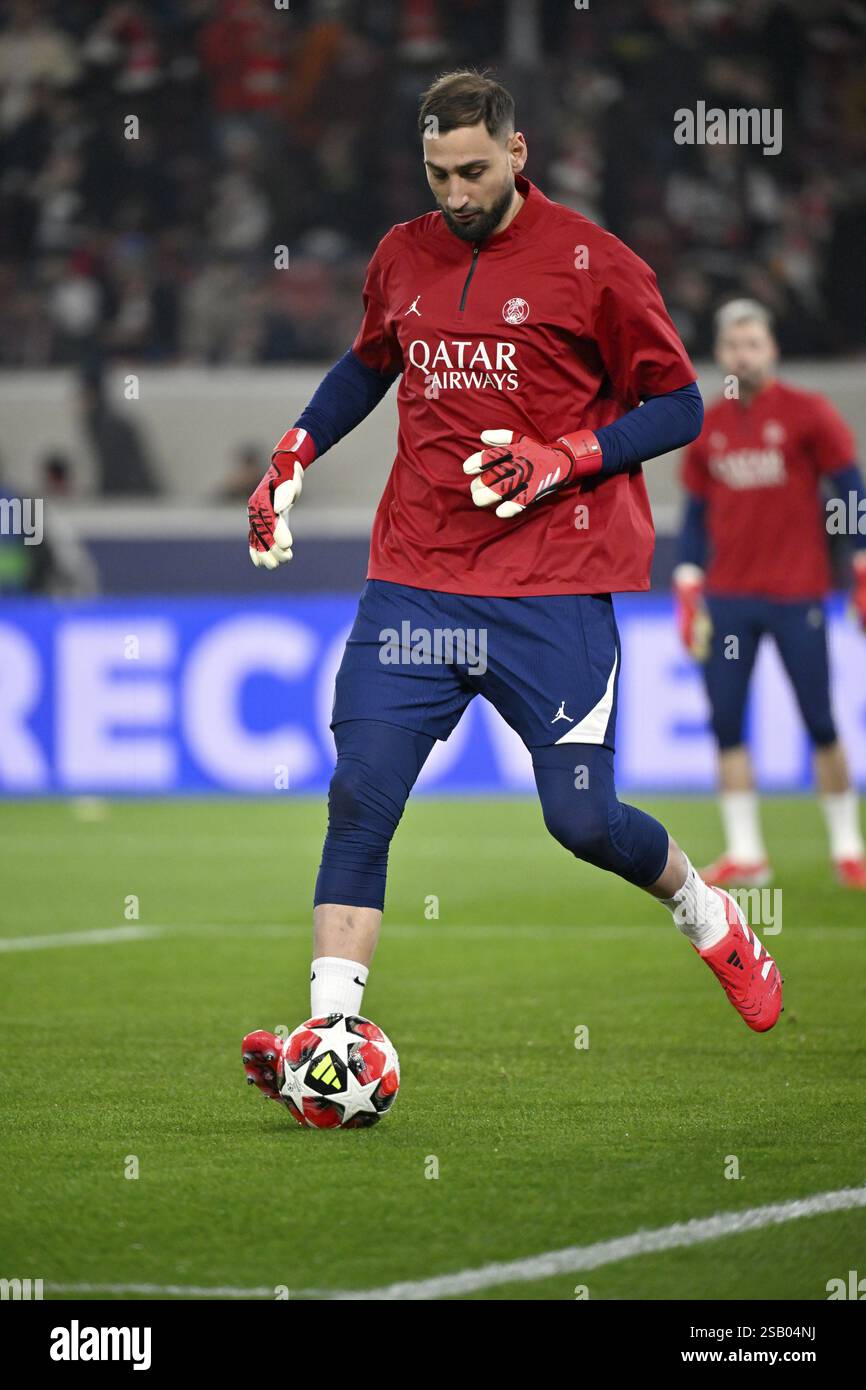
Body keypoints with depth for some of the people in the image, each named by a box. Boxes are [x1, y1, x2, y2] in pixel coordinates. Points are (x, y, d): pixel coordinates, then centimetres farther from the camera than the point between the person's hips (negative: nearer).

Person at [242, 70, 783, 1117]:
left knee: (583, 818, -4)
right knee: (359, 798, -10)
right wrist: (292, 459, 18)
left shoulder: (593, 265, -5)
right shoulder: (402, 258, 10)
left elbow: (677, 405, -1)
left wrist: (563, 461, -14)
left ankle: (706, 914, 27)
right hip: (414, 578, 4)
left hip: (554, 588, -4)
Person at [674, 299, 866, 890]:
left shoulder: (807, 414, -3)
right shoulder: (707, 429, 9)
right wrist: (688, 595, 7)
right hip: (728, 596, 4)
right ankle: (745, 853, 4)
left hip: (797, 595, -4)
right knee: (726, 724, -2)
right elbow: (697, 514, 14)